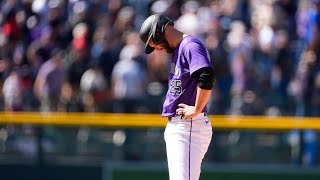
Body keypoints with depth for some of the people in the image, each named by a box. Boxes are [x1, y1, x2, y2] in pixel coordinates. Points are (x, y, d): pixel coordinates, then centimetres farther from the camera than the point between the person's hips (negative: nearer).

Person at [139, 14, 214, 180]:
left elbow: (206, 75, -28)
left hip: (189, 127, -11)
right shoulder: (177, 50, 20)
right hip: (175, 127, 11)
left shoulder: (191, 46, -12)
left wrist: (197, 110, -21)